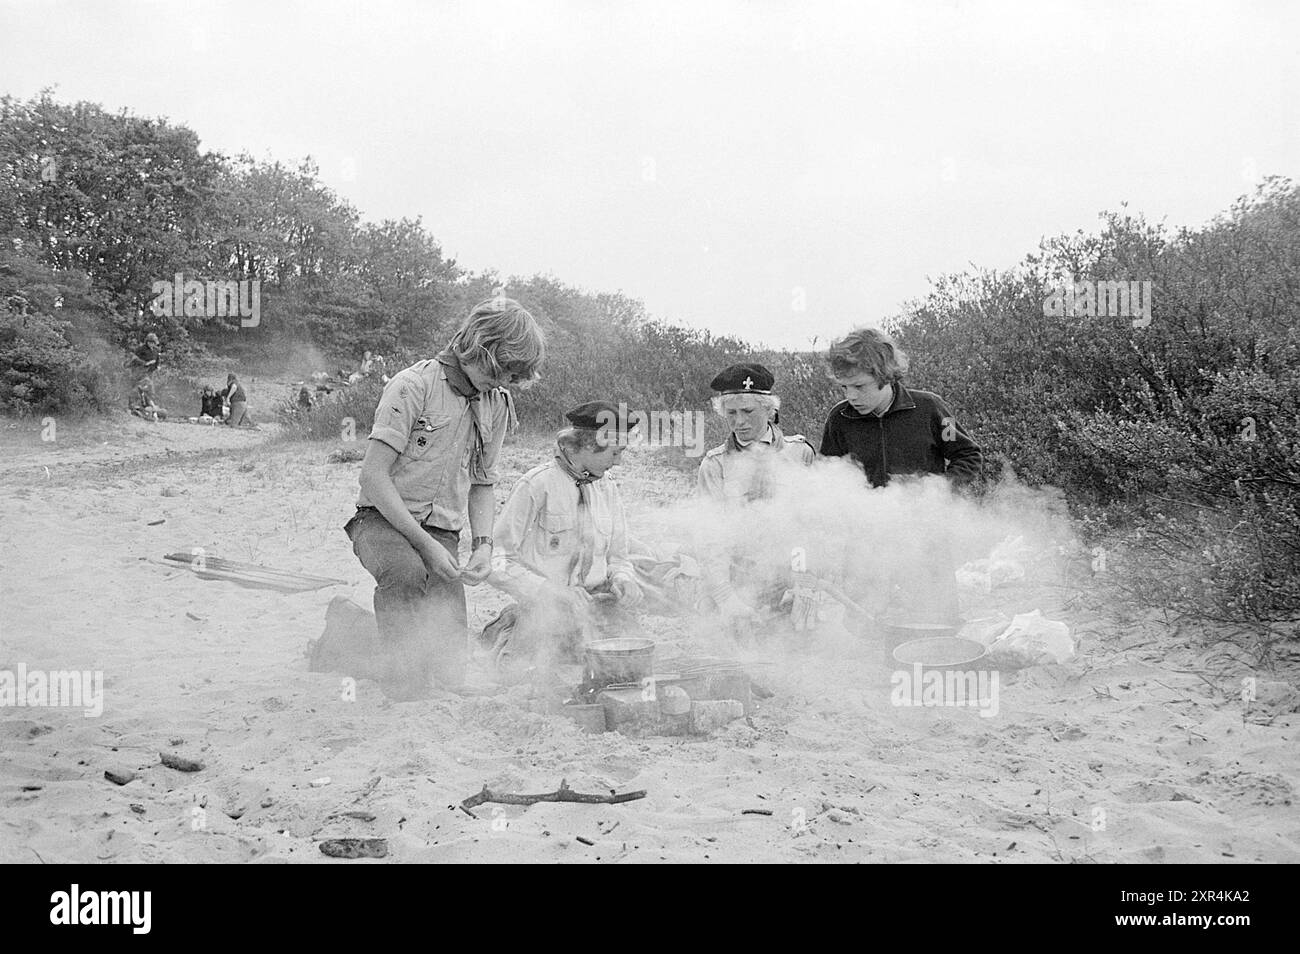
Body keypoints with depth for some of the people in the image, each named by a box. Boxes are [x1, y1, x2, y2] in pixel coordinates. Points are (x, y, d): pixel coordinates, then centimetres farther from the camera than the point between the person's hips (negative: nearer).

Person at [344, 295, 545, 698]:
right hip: (383, 520, -5)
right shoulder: (415, 384, -11)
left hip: (442, 532, 5)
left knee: (450, 669, -15)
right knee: (407, 573, -41)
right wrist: (425, 543, -20)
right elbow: (373, 475, -15)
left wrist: (483, 544, 1)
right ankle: (401, 683, -30)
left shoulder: (497, 404, 9)